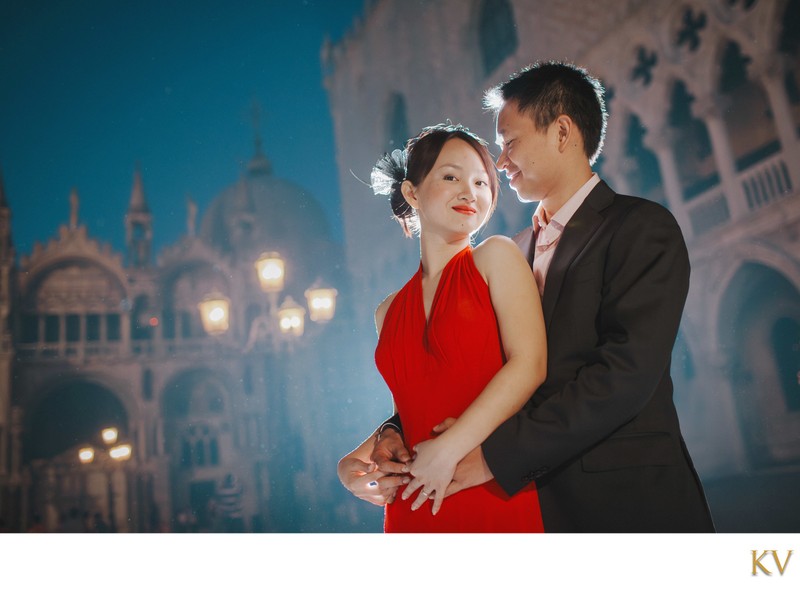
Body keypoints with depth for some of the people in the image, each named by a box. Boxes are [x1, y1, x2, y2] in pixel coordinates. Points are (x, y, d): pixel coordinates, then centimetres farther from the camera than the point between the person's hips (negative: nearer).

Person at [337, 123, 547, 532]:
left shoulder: (497, 256, -2)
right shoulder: (389, 313, 9)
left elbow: (529, 365, -13)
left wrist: (449, 450, -16)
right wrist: (355, 460, 2)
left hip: (498, 497, -3)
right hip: (414, 508, 4)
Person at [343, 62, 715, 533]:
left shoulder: (643, 227, -8)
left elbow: (627, 372, -20)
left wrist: (498, 453, -22)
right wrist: (397, 431, -7)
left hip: (628, 504, -5)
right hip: (536, 500, 5)